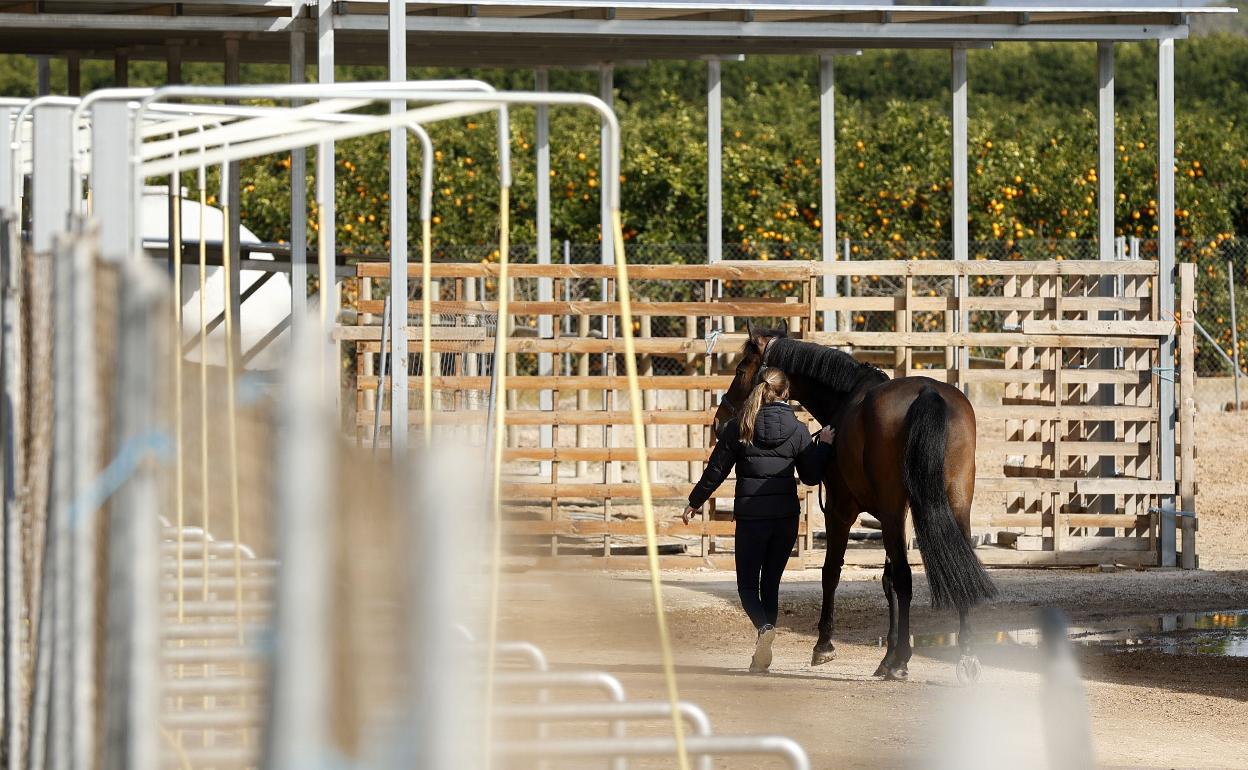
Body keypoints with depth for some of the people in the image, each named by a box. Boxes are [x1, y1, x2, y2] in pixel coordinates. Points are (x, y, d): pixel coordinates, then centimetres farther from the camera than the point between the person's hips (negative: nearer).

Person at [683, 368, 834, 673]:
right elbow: (811, 476, 3)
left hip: (750, 516, -2)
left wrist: (695, 502, 12)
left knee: (747, 584, 6)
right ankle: (763, 654, 14)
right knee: (771, 582, 15)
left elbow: (715, 471, -1)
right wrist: (825, 445, 17)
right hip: (786, 517, 2)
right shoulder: (797, 431, -3)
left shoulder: (738, 429, -7)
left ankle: (764, 628, -24)